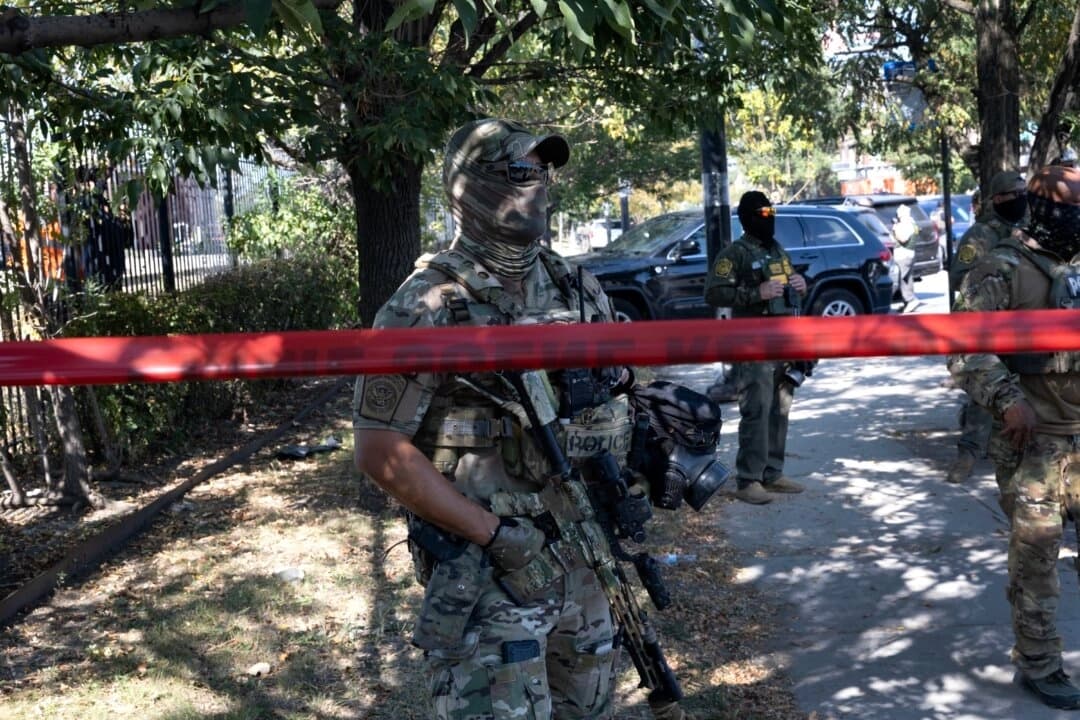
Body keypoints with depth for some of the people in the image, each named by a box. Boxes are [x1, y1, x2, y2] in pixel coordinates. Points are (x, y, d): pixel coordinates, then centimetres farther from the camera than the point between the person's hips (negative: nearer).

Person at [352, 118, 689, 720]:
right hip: (485, 569, -6)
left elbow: (618, 396, 16)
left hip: (585, 558, 6)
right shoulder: (428, 306, -12)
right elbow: (381, 451, -15)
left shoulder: (580, 289, 6)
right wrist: (492, 533, -17)